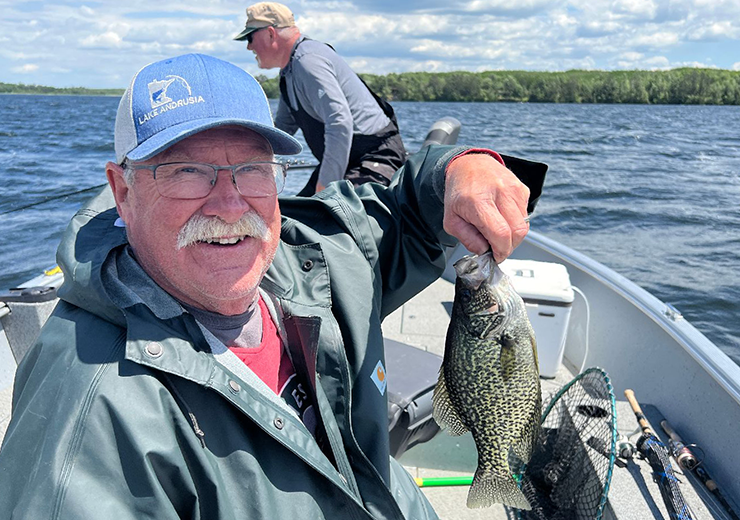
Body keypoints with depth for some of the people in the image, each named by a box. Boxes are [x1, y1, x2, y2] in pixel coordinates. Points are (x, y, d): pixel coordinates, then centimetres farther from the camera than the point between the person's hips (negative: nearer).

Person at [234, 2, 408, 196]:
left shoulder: (307, 60, -19)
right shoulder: (290, 68, 15)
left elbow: (340, 124, -31)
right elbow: (282, 127, 29)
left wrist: (325, 184, -27)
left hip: (376, 156, -10)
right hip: (348, 162, 11)